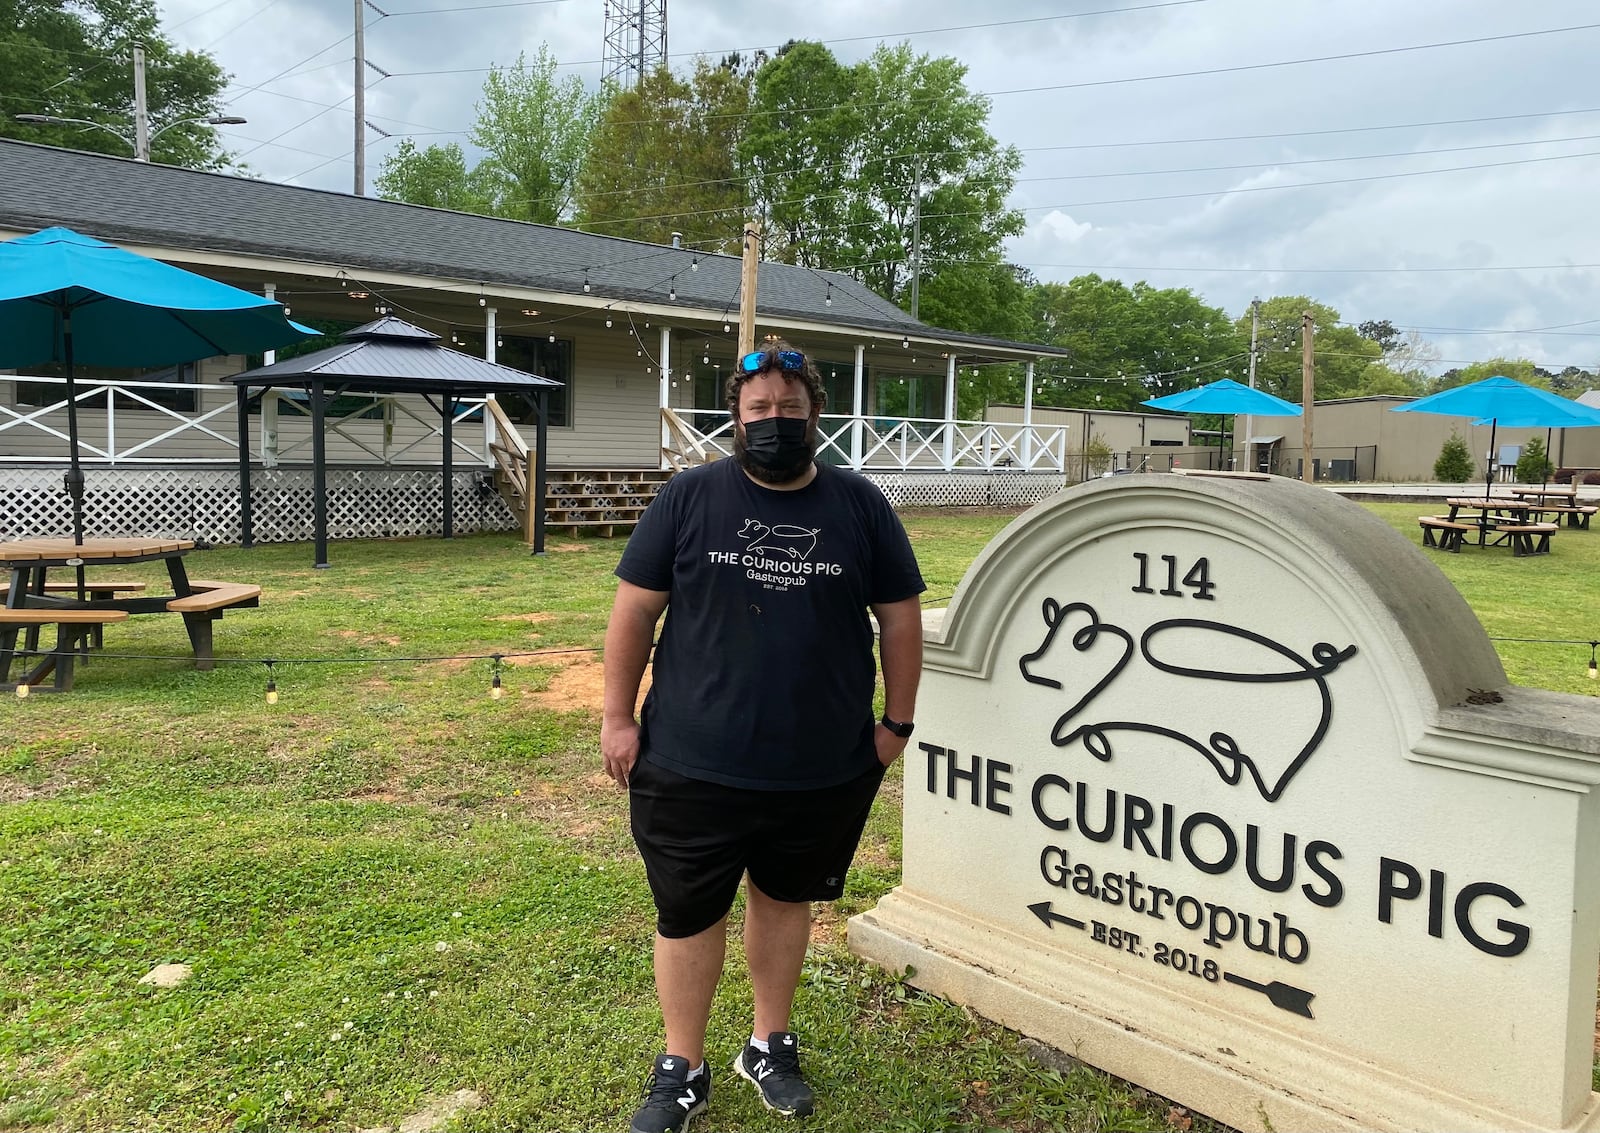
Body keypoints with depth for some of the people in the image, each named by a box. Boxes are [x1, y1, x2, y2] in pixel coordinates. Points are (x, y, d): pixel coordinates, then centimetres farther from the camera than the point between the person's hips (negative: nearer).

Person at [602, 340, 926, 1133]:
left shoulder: (860, 506, 1)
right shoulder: (688, 498, -3)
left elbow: (899, 616, 6)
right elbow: (635, 610, 0)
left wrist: (897, 720, 4)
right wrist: (618, 717, -2)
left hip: (824, 771, 1)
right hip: (692, 766, -1)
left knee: (784, 899, 18)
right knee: (687, 915, 10)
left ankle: (770, 1046, 40)